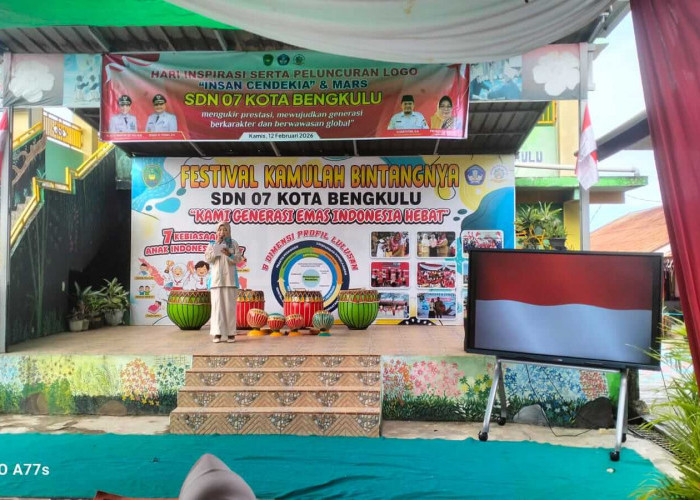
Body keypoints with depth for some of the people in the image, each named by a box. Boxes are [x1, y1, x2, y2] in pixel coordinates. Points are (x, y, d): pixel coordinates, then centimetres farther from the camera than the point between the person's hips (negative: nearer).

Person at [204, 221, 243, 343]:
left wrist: (229, 254, -20)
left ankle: (231, 333, 2)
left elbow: (238, 259, 0)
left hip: (230, 279, 0)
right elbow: (208, 258, -1)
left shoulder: (233, 243, 8)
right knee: (217, 304, -4)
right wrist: (216, 245, -7)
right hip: (216, 279, 1)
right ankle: (217, 333, -4)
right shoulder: (212, 244, 11)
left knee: (230, 305, -2)